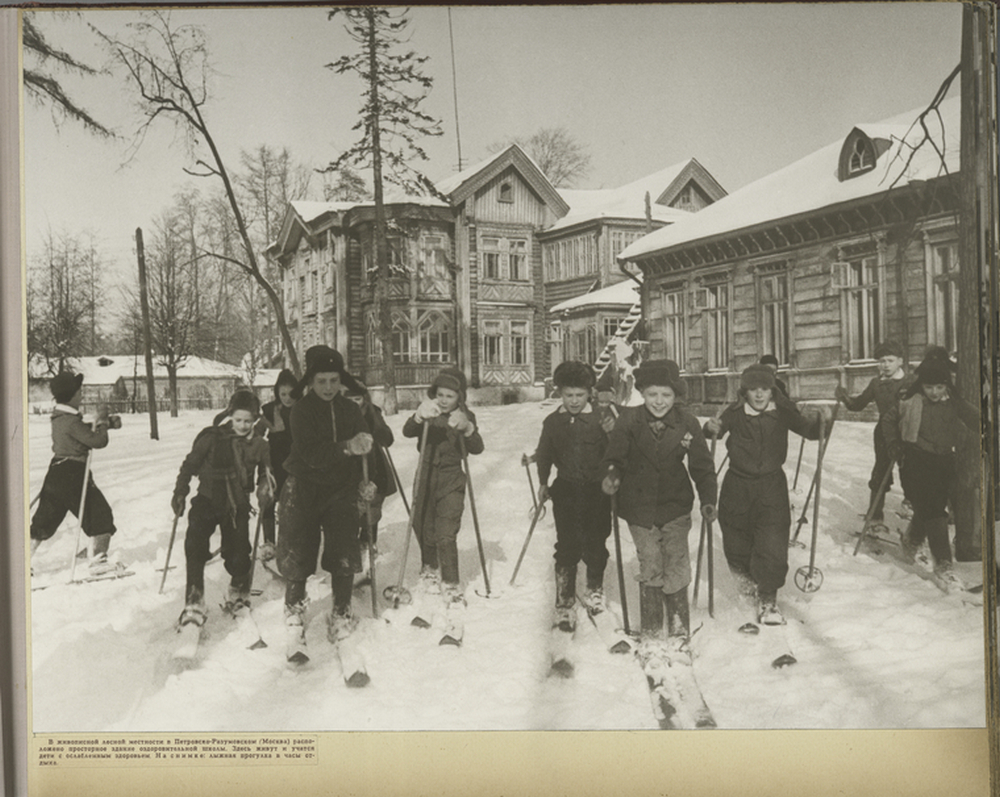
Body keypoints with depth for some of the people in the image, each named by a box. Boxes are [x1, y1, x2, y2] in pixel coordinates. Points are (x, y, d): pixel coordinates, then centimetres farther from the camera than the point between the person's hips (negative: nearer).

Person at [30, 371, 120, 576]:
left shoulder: (59, 417, 10)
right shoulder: (71, 421, -19)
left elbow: (85, 431, 20)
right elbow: (98, 440, -19)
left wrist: (106, 421, 7)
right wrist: (102, 418, -6)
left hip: (56, 473, 9)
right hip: (73, 474, -9)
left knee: (44, 521, 15)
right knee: (101, 516, 2)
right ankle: (98, 558, 1)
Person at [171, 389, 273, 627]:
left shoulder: (259, 445, 0)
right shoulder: (212, 437, -8)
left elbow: (266, 473, 15)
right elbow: (190, 464, 0)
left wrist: (265, 489, -4)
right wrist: (180, 493, -2)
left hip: (238, 505, 2)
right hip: (208, 499, -1)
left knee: (238, 552, -1)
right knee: (195, 544, -19)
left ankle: (239, 590, 30)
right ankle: (194, 601, -12)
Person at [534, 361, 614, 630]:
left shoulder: (601, 419, -6)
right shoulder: (553, 422, 2)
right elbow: (545, 455, 15)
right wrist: (543, 483, 15)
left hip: (597, 490, 0)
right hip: (566, 490, 1)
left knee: (595, 544, 11)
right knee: (567, 547, -2)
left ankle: (595, 588, 37)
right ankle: (564, 604, 8)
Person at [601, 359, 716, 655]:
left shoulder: (687, 423, -8)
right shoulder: (629, 420, -10)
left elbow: (702, 465, -3)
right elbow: (615, 455, -5)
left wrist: (708, 500, -11)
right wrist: (611, 474, -25)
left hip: (675, 507, 0)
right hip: (639, 508, 0)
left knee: (676, 571, -1)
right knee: (650, 571, 8)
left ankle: (679, 632, 17)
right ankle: (651, 633, 23)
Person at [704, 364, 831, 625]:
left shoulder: (782, 412, -6)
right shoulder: (735, 413, -7)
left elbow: (807, 429, -9)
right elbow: (717, 427, -15)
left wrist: (821, 420, -31)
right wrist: (712, 428, -39)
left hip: (771, 485, 0)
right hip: (737, 486, 1)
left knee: (773, 543, -7)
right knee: (737, 541, 14)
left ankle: (767, 599, 7)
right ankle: (744, 574, 46)